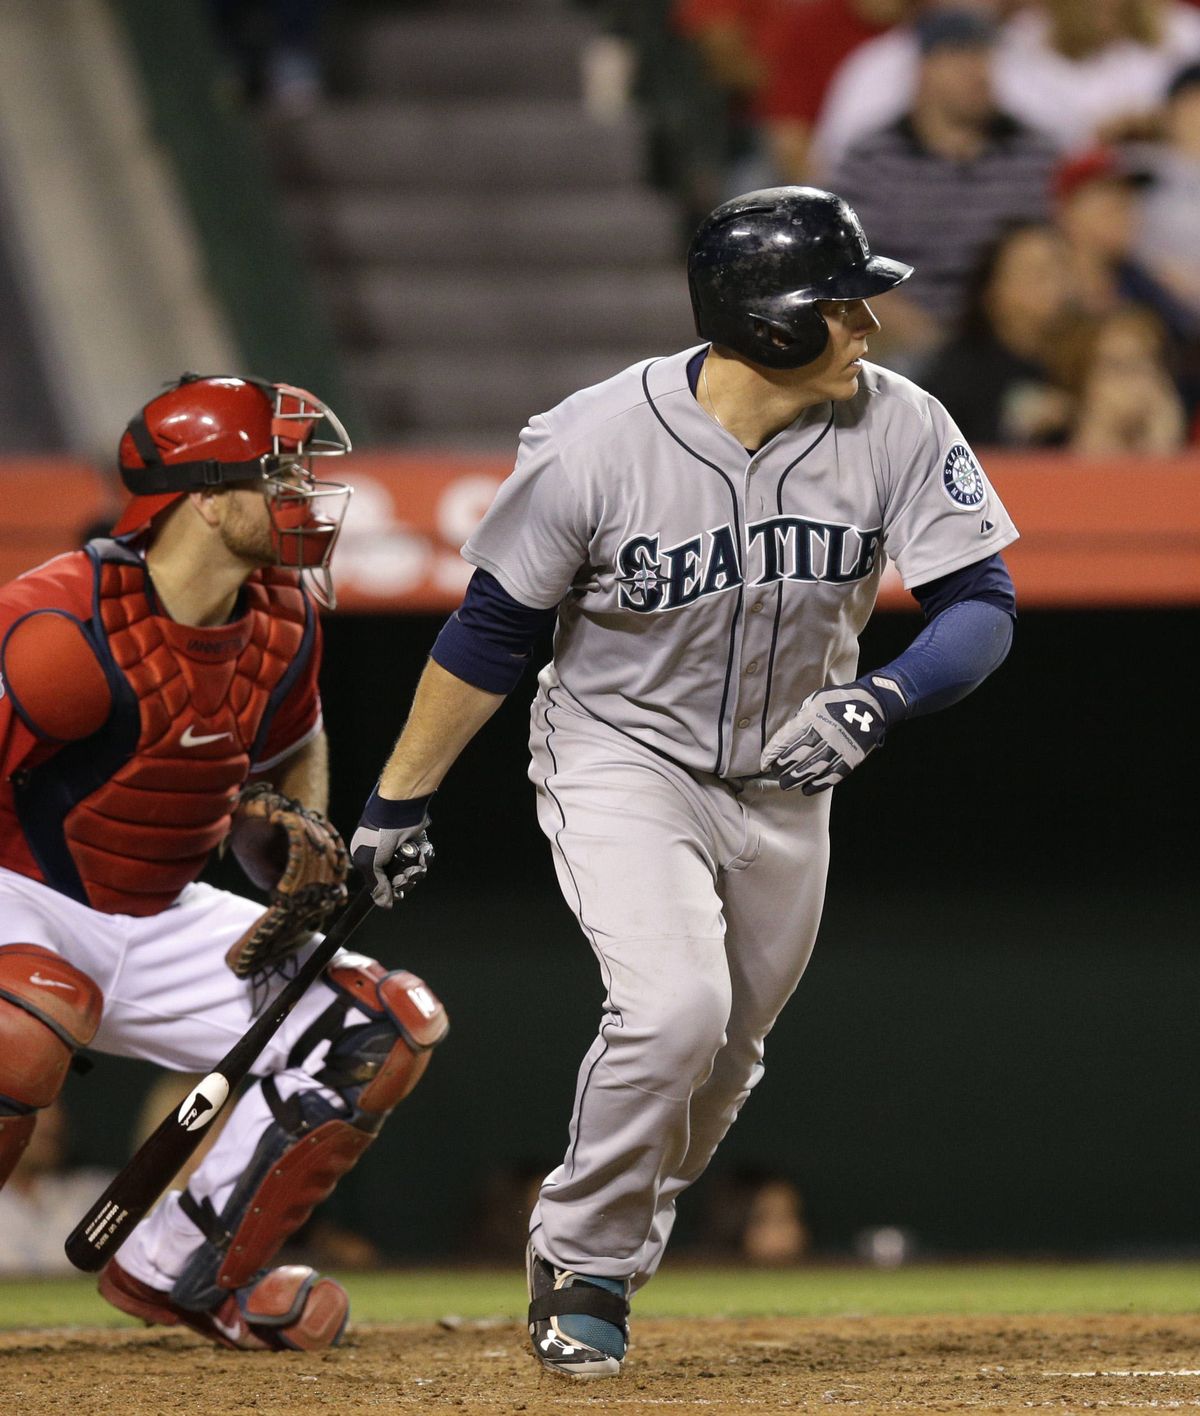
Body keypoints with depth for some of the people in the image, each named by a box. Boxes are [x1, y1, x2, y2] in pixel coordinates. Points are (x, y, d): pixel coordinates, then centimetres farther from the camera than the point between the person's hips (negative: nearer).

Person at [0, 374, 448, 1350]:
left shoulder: (284, 622, 1)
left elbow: (290, 755, 20)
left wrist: (307, 860, 1)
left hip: (160, 926, 9)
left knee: (389, 1025, 2)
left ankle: (188, 1272, 8)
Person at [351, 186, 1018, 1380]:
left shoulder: (896, 429, -16)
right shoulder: (593, 445, -23)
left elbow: (981, 603, -13)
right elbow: (488, 631, -11)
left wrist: (877, 701, -33)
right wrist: (397, 801, -5)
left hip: (783, 782, 4)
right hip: (621, 760, -4)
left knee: (721, 1060, 12)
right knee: (675, 1008, -24)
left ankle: (604, 1251, 36)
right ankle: (582, 1266, -2)